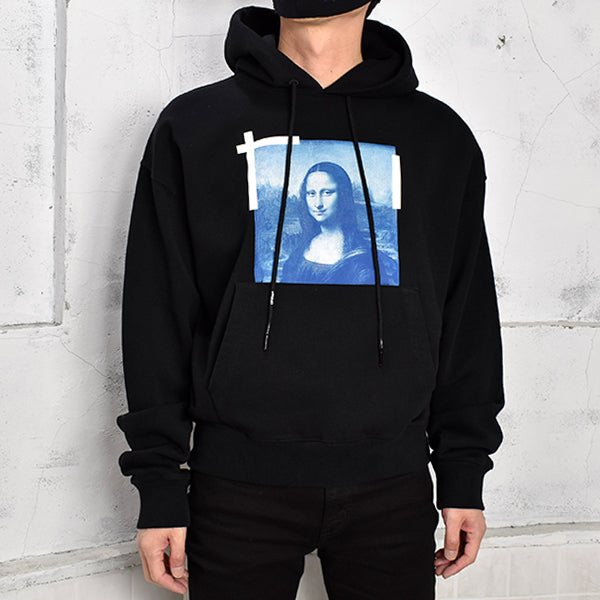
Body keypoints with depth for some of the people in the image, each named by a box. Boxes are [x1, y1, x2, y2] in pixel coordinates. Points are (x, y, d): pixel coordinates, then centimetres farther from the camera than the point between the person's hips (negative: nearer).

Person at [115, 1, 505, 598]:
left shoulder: (441, 136, 9)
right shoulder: (191, 128, 5)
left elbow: (467, 320, 11)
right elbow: (157, 315, 2)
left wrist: (464, 475, 7)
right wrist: (160, 487, -2)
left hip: (391, 486, 1)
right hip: (240, 486, -1)